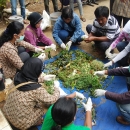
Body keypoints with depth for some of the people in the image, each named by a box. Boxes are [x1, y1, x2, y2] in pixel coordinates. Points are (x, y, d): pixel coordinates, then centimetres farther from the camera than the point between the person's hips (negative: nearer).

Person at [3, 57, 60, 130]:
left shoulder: (18, 76, -13)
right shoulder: (37, 90, -31)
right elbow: (52, 100, -14)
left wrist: (43, 79, 11)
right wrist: (56, 88, 4)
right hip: (21, 123, -6)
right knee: (48, 103, 7)